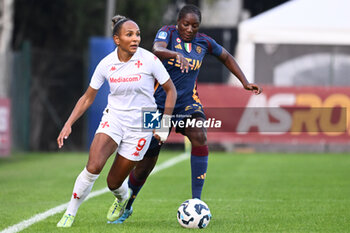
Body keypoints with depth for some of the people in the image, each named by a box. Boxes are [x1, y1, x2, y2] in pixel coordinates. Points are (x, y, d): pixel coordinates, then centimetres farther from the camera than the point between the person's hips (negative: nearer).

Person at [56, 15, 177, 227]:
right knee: (93, 167, -24)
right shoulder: (106, 64, -5)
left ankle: (123, 198, 41)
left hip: (141, 126, -1)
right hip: (113, 119, 1)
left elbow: (171, 90, -2)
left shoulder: (149, 60, -12)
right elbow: (88, 98, 7)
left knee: (114, 182, 3)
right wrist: (69, 124, -2)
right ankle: (70, 213, -7)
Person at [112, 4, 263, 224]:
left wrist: (245, 82, 12)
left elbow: (227, 57, 20)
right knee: (145, 164, 3)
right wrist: (176, 54, -52)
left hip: (188, 104, 2)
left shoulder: (203, 42, 2)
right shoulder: (168, 33, -9)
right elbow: (157, 49, -32)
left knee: (200, 138, -29)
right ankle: (126, 207, 30)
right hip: (160, 104, -2)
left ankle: (196, 201, -25)